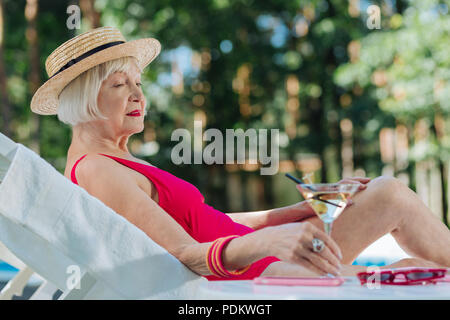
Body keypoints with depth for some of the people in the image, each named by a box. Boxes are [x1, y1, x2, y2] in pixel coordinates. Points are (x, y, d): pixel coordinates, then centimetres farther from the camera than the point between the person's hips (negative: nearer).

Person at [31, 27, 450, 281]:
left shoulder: (114, 163, 18)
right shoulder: (99, 172, -14)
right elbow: (186, 255, -25)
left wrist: (312, 207, 12)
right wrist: (269, 239, -42)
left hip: (260, 263, 10)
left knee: (390, 192, 8)